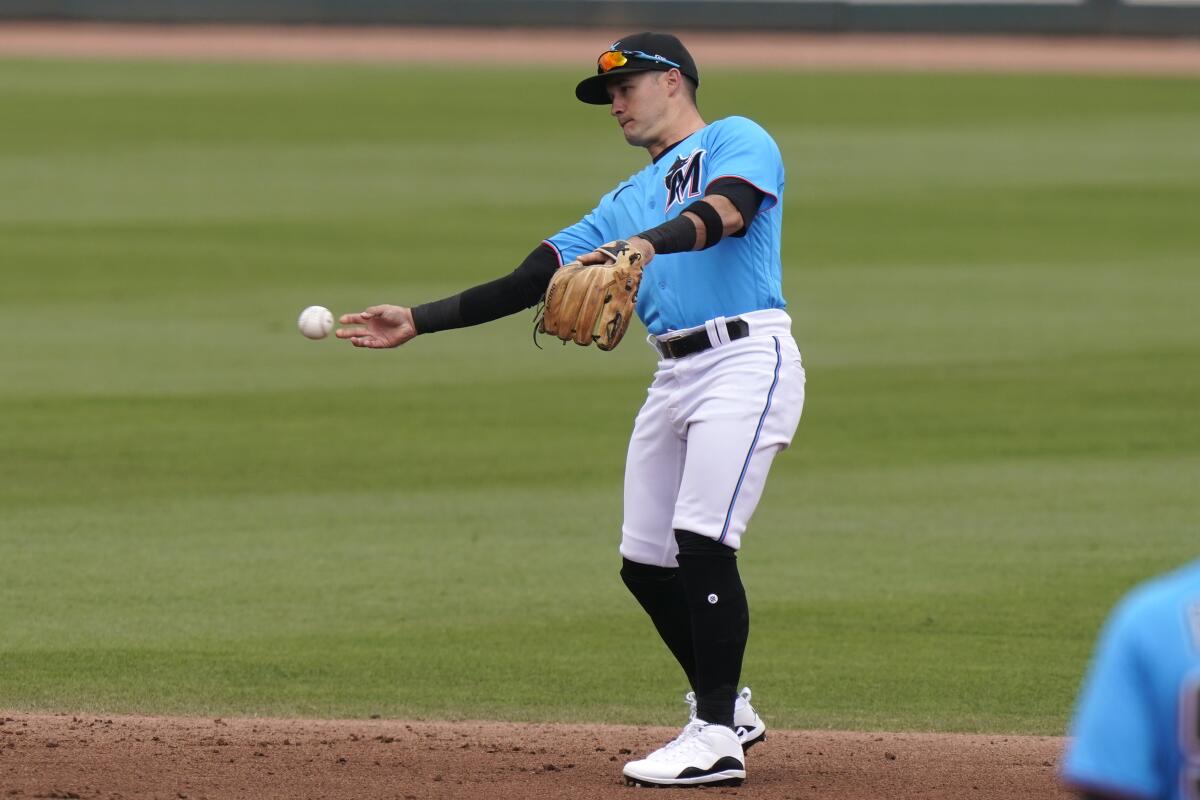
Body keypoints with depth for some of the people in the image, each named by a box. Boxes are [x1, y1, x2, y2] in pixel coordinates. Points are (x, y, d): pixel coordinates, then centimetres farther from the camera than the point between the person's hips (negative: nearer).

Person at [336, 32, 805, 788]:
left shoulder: (737, 140, 3)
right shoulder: (629, 201, 25)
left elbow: (728, 210, -20)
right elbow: (530, 280, 19)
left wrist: (649, 243, -38)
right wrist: (417, 322, 12)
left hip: (745, 361, -8)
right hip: (675, 376, 8)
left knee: (701, 541, -18)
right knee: (647, 563, 6)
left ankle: (717, 736, -14)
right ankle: (725, 709, 23)